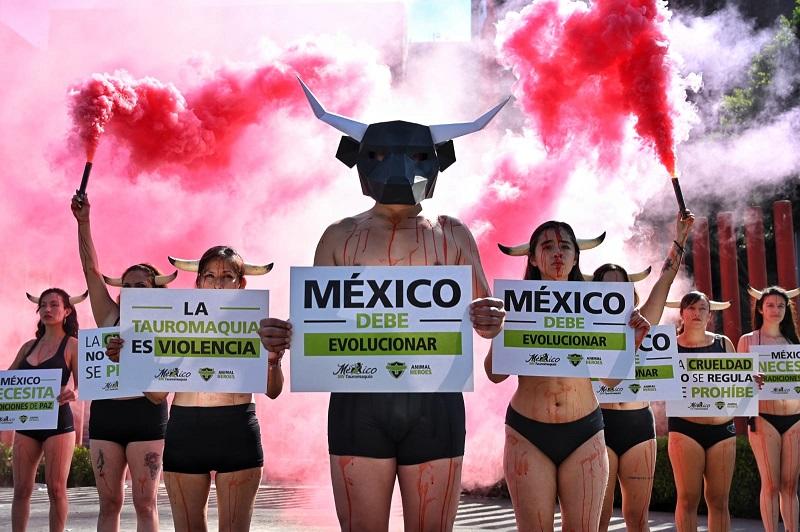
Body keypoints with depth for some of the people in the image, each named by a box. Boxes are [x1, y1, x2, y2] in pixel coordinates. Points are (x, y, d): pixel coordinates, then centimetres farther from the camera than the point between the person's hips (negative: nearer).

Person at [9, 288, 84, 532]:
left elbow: (83, 385, -7)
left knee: (56, 488, -3)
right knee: (22, 489, 5)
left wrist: (74, 394, -30)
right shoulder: (29, 346, 14)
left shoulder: (72, 345, -1)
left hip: (58, 422, -5)